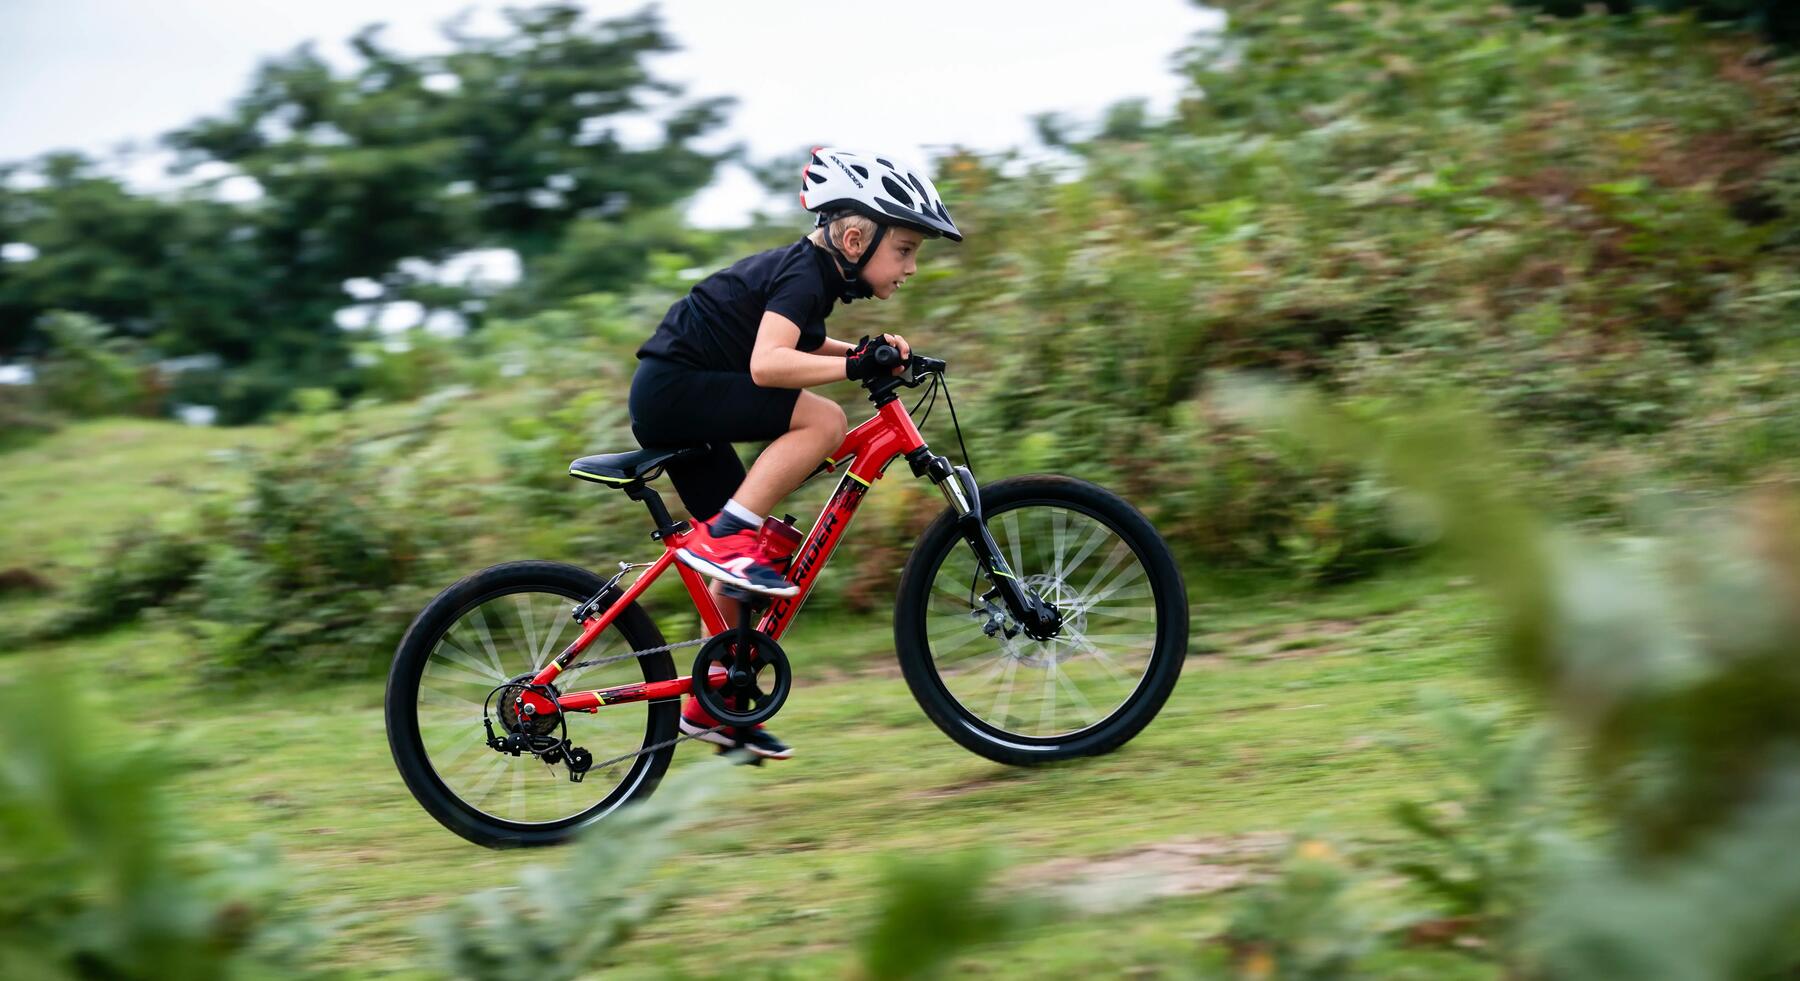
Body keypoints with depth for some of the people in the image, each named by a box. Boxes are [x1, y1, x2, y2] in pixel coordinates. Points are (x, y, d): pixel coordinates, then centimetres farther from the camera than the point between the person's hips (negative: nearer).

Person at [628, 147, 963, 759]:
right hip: (673, 390, -10)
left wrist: (865, 352, 18)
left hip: (673, 401, 10)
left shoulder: (813, 270, 12)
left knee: (741, 549, 13)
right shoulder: (803, 276, -17)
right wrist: (855, 367, -36)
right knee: (823, 419, -24)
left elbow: (795, 345, 32)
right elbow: (766, 364, -33)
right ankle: (722, 538, -18)